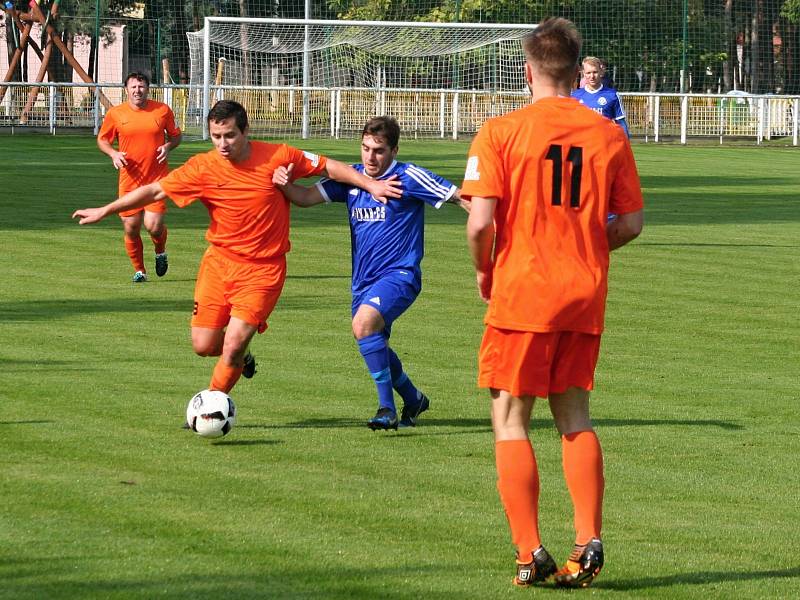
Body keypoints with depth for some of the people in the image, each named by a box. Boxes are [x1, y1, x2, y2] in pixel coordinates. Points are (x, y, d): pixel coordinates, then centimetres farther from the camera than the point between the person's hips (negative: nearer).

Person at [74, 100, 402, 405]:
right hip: (220, 262, 3)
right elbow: (155, 190, 1)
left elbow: (329, 167, 1)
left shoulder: (276, 157, -10)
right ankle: (240, 358, 33)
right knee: (203, 345, -1)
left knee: (233, 346, -12)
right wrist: (104, 211, 2)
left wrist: (371, 184, -6)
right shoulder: (203, 168, -7)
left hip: (264, 269, -3)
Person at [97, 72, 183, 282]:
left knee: (154, 225, -13)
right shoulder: (115, 114, 1)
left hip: (157, 178, -1)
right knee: (131, 229, 3)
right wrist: (113, 153, -7)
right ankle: (139, 270, 24)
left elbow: (176, 136, 14)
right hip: (129, 179, 2)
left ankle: (160, 252, 21)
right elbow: (102, 140, 13)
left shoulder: (163, 110, 0)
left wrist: (168, 146, -8)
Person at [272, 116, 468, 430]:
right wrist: (286, 185, -19)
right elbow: (306, 197, 2)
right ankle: (413, 399, 44)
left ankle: (387, 409, -24)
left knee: (364, 323, -31)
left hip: (399, 275, -7)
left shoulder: (408, 177, -10)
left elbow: (458, 197, -8)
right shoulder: (352, 178, 6)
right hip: (363, 280, 7)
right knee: (374, 347, 18)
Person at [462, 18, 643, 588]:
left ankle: (531, 552, -2)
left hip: (521, 292, -4)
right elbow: (630, 222, 6)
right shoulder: (609, 135, 3)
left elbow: (480, 224, -14)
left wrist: (485, 271, 4)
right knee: (575, 418, 16)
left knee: (511, 420, 5)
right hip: (586, 296, 4)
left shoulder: (500, 133, -8)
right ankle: (588, 543, 6)